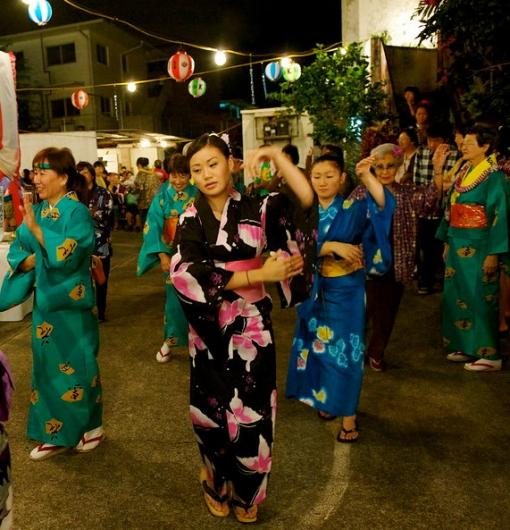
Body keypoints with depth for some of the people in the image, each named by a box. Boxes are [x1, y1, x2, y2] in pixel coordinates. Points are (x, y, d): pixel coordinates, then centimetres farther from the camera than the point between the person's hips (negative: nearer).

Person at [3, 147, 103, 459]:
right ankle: (55, 434, 28)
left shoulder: (77, 212, -13)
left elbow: (67, 256, -24)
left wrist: (36, 228, -25)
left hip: (71, 303, -7)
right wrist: (30, 260, -10)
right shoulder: (38, 210, 7)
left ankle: (91, 426, 26)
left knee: (77, 367, 5)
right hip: (45, 300, 7)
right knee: (48, 369, 14)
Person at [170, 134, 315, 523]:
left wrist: (277, 155, -21)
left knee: (251, 409, 9)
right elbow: (188, 273, -17)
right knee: (212, 407, 14)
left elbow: (308, 200, -19)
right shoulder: (191, 218, -3)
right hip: (209, 326, 1)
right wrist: (259, 274, -21)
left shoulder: (258, 208, -4)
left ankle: (246, 493, 35)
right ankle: (216, 484, 41)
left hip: (251, 325, 0)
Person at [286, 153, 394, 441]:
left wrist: (366, 175, -33)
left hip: (346, 290, -3)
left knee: (345, 349, 1)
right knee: (319, 346, 14)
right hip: (314, 290, 3)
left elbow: (384, 203, -24)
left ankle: (348, 415, 14)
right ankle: (325, 398, 34)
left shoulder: (354, 208, -6)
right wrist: (334, 246, -21)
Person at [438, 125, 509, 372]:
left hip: (478, 246, -7)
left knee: (478, 298, -1)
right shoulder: (463, 172, 10)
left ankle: (488, 354, 10)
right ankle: (464, 346, 24)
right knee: (458, 296, 11)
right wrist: (447, 242, 13)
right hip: (457, 244, 7)